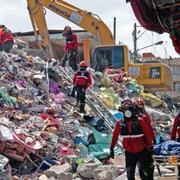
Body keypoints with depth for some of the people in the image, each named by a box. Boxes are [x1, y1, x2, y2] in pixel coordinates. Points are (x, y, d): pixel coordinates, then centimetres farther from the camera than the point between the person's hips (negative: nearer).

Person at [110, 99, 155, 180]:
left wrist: (150, 147, -6)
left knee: (148, 170, 10)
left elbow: (148, 134, -6)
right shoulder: (120, 123, -2)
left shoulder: (140, 121, -10)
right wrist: (111, 148, 11)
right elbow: (115, 136, 8)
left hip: (142, 151, -1)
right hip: (129, 152, 1)